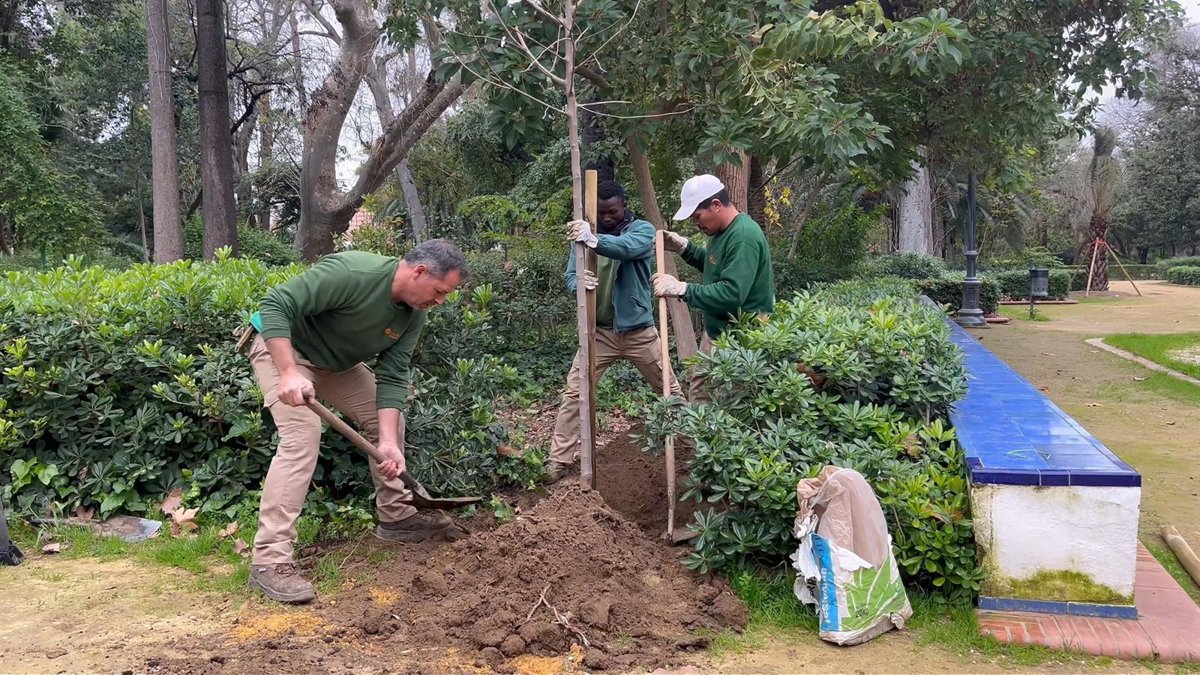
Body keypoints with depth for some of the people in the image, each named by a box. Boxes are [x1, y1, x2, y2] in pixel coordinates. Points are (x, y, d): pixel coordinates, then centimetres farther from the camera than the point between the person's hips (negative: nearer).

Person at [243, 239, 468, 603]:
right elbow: (275, 305, -35)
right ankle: (269, 560, -21)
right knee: (302, 435, -24)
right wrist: (288, 373, -43)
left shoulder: (413, 315, -10)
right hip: (283, 346, -8)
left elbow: (392, 377, -11)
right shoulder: (351, 273, -34)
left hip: (336, 362, 8)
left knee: (388, 420, 8)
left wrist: (388, 442, -22)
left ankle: (396, 516, 24)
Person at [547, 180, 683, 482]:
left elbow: (628, 247, -32)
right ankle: (558, 461, 2)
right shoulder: (584, 234, 0)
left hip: (638, 330, -1)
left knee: (670, 390, 12)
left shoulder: (643, 230, -8)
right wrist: (580, 283, -34)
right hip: (599, 331, 1)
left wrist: (594, 240, -52)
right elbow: (570, 276, -8)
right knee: (573, 393, -4)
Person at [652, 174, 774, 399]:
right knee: (698, 396, 18)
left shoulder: (743, 237, -24)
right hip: (716, 334, 11)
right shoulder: (722, 231, 8)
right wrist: (684, 247, 11)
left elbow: (732, 293, -32)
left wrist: (681, 289, -29)